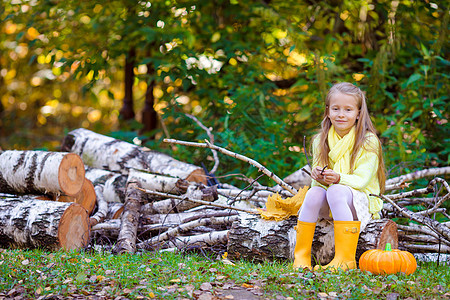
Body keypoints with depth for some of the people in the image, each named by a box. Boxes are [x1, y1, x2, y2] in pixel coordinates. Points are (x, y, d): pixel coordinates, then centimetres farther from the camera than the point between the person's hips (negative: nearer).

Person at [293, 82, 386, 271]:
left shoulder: (368, 142, -7)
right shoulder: (321, 141, 6)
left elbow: (361, 180, -14)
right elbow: (318, 172, 7)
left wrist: (339, 179, -34)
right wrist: (317, 175, -18)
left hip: (360, 201, -4)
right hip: (328, 206, 4)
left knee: (336, 191, -35)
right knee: (314, 192, -29)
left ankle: (345, 259, -38)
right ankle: (301, 255, -24)